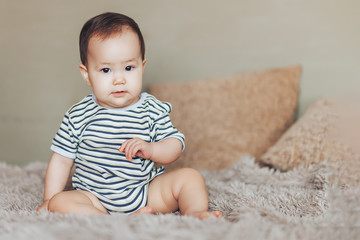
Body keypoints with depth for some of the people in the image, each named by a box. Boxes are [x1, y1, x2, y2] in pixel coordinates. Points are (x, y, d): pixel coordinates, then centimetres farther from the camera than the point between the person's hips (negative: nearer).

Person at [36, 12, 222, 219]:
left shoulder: (153, 110, -3)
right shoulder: (78, 116, -3)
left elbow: (176, 144, 0)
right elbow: (62, 160, 5)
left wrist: (150, 150, -20)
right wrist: (49, 200, 2)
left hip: (149, 191, 1)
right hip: (97, 200, 0)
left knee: (189, 177, -13)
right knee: (60, 203, -27)